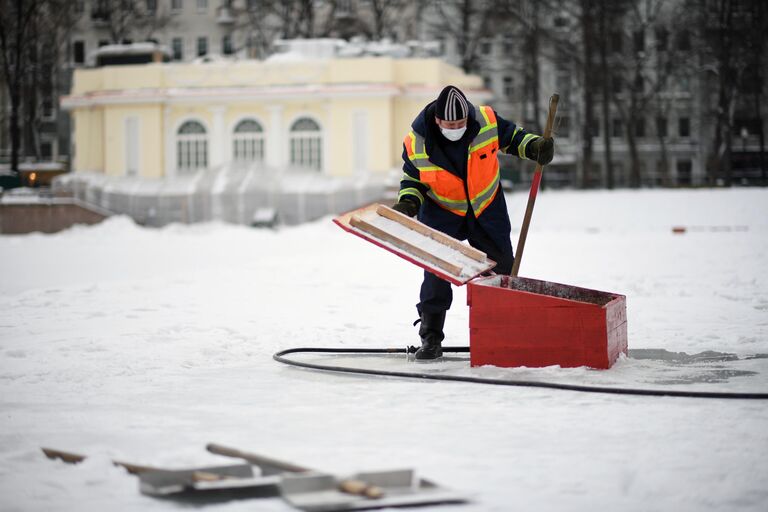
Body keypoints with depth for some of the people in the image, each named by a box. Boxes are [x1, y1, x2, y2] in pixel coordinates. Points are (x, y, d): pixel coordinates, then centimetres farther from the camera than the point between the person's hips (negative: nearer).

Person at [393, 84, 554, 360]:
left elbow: (511, 136, 1)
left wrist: (534, 146, -16)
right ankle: (431, 339, 2)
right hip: (442, 214, -1)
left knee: (503, 270, 8)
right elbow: (412, 177, -3)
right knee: (436, 274, -8)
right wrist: (408, 201, -20)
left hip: (487, 211, 2)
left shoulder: (487, 121, -20)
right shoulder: (416, 142, -21)